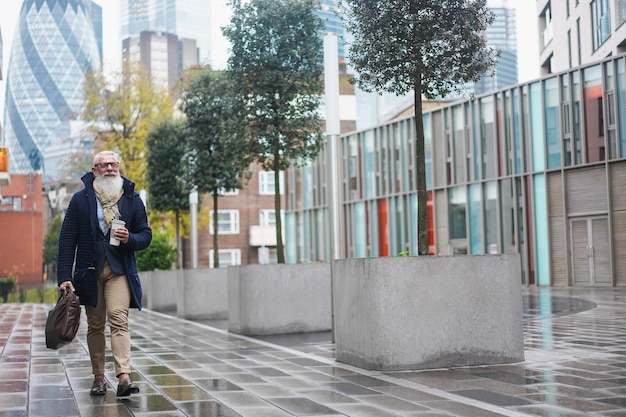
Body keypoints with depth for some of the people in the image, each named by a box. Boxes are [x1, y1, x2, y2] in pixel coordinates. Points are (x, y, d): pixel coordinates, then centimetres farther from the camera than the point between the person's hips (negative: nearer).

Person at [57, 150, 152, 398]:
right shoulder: (80, 199, 2)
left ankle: (124, 377, -23)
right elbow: (67, 240, -1)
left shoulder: (132, 199, 5)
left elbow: (146, 235, 8)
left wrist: (130, 239, -15)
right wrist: (64, 276, -8)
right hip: (89, 270, 1)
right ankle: (99, 377, 17)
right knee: (95, 325, 8)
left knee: (119, 320, -15)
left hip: (120, 270, -1)